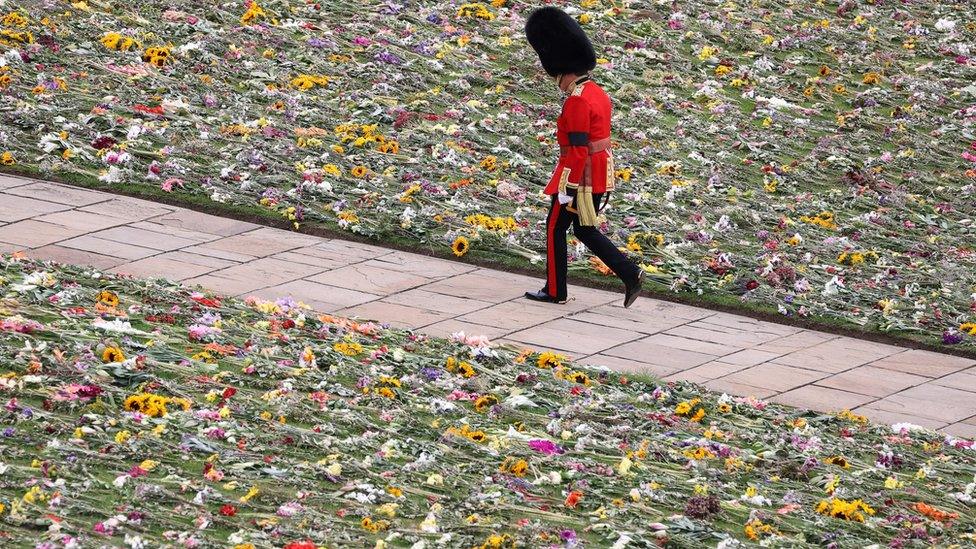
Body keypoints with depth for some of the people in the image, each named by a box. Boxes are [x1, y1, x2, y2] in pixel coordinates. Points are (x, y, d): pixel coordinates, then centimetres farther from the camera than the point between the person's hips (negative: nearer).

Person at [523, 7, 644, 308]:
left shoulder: (576, 101, -20)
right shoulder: (598, 93, 10)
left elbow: (578, 150, -23)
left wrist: (566, 188, -20)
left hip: (581, 174, -9)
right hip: (602, 173, 9)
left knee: (555, 228, 6)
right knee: (585, 230, 17)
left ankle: (555, 292, 15)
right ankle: (631, 274, 5)